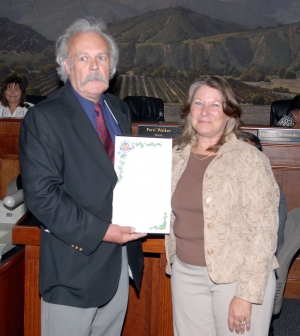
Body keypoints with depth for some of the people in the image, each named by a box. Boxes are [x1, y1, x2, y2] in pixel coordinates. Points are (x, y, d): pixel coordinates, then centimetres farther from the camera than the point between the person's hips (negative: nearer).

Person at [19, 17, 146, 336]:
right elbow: (41, 195, -18)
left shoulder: (119, 109, 9)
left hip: (121, 259, 6)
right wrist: (99, 232, -21)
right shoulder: (43, 118, -12)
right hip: (75, 262, -6)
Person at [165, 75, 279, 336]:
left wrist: (246, 295, -16)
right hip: (186, 273, 5)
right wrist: (172, 262, 13)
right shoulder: (178, 156, 4)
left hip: (236, 276, -4)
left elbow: (263, 231, -14)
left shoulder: (249, 160, -12)